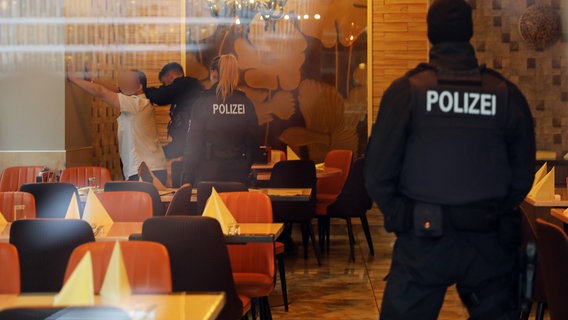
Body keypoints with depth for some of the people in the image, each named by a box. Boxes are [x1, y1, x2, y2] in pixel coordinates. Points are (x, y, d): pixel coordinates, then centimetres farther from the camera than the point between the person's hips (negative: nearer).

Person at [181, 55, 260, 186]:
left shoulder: (203, 102, -7)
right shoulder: (245, 103, 2)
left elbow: (193, 143, -6)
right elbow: (254, 142, 6)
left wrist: (187, 179, -2)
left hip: (208, 174, -3)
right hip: (238, 175, 3)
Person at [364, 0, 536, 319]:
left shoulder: (407, 90, -6)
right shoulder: (507, 94, -1)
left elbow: (379, 170, -7)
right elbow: (524, 173, 4)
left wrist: (398, 214, 8)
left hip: (424, 236, -2)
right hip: (490, 242, 2)